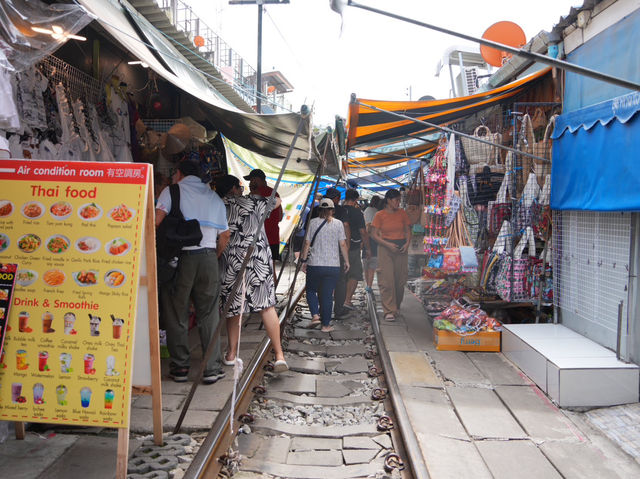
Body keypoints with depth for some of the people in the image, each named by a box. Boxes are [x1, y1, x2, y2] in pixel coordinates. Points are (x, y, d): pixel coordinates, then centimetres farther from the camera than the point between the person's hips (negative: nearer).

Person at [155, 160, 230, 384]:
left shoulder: (172, 191, 5)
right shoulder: (215, 197, 17)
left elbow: (157, 220, -11)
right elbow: (224, 236, 13)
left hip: (180, 256, -3)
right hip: (208, 256, 3)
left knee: (177, 314, 8)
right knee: (209, 315, 6)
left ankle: (180, 367, 12)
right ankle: (212, 368, 6)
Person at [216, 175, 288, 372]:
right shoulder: (253, 202, 6)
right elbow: (277, 200, 23)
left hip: (230, 261, 1)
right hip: (258, 259, -1)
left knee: (233, 308, 14)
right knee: (267, 306, 1)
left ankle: (231, 354, 24)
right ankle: (279, 355, -1)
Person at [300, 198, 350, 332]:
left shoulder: (313, 222, 1)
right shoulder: (338, 224, 1)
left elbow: (307, 243, -1)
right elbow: (343, 245, 0)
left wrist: (304, 260, 7)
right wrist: (346, 261, 10)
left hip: (314, 265, 0)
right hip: (333, 266, 0)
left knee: (311, 290, 18)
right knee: (327, 295, 7)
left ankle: (315, 315, -1)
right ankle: (326, 324, 10)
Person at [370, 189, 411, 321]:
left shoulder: (402, 213, 6)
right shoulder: (379, 215, -2)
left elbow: (407, 231, 12)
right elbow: (374, 234, -4)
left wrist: (407, 243, -6)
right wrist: (388, 244, -15)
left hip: (401, 248, 3)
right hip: (385, 248, -3)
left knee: (400, 280, 6)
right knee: (387, 281, -8)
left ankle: (396, 307, 26)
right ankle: (389, 311, -5)